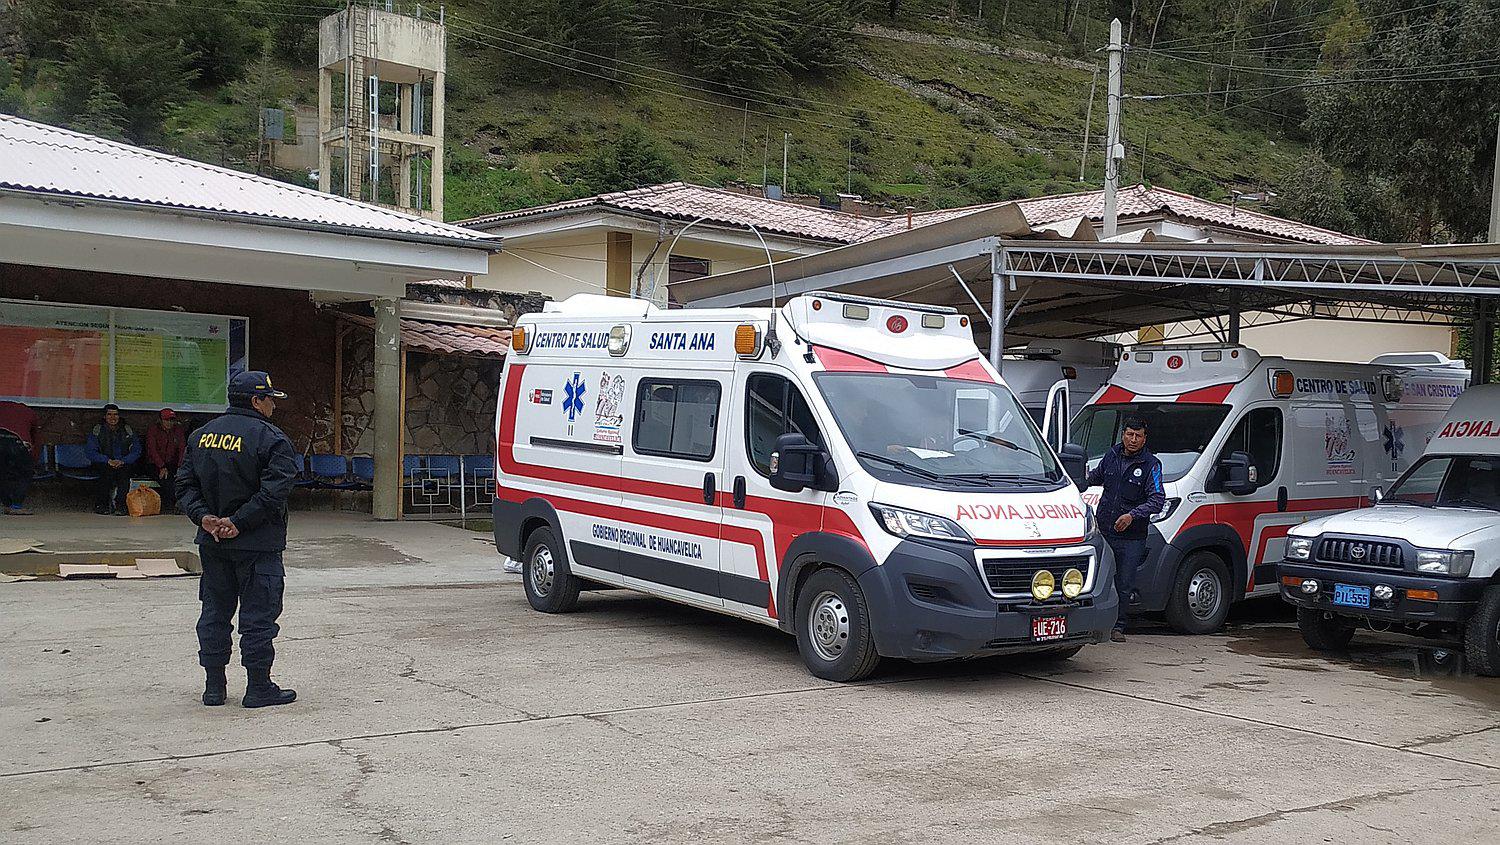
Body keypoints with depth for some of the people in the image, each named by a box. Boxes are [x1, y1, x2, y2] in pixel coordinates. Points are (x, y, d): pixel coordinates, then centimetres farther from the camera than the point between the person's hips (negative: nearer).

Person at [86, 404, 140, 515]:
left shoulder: (128, 431, 6)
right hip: (103, 464, -1)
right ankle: (101, 504, -21)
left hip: (123, 464, 1)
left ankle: (120, 504, -27)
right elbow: (91, 452, -8)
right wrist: (108, 460, -22)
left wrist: (123, 461, -19)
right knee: (108, 471, -34)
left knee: (124, 471, -33)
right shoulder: (97, 430, 2)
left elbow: (136, 451, -1)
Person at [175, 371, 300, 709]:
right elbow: (274, 491, -21)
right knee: (258, 616, 1)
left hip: (212, 542, 6)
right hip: (258, 544, -6)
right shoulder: (270, 438, -12)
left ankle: (214, 686, 19)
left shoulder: (201, 435, 10)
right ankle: (258, 688, 6)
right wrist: (238, 522, -17)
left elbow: (185, 484, 6)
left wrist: (204, 517, -4)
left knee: (214, 612, 14)